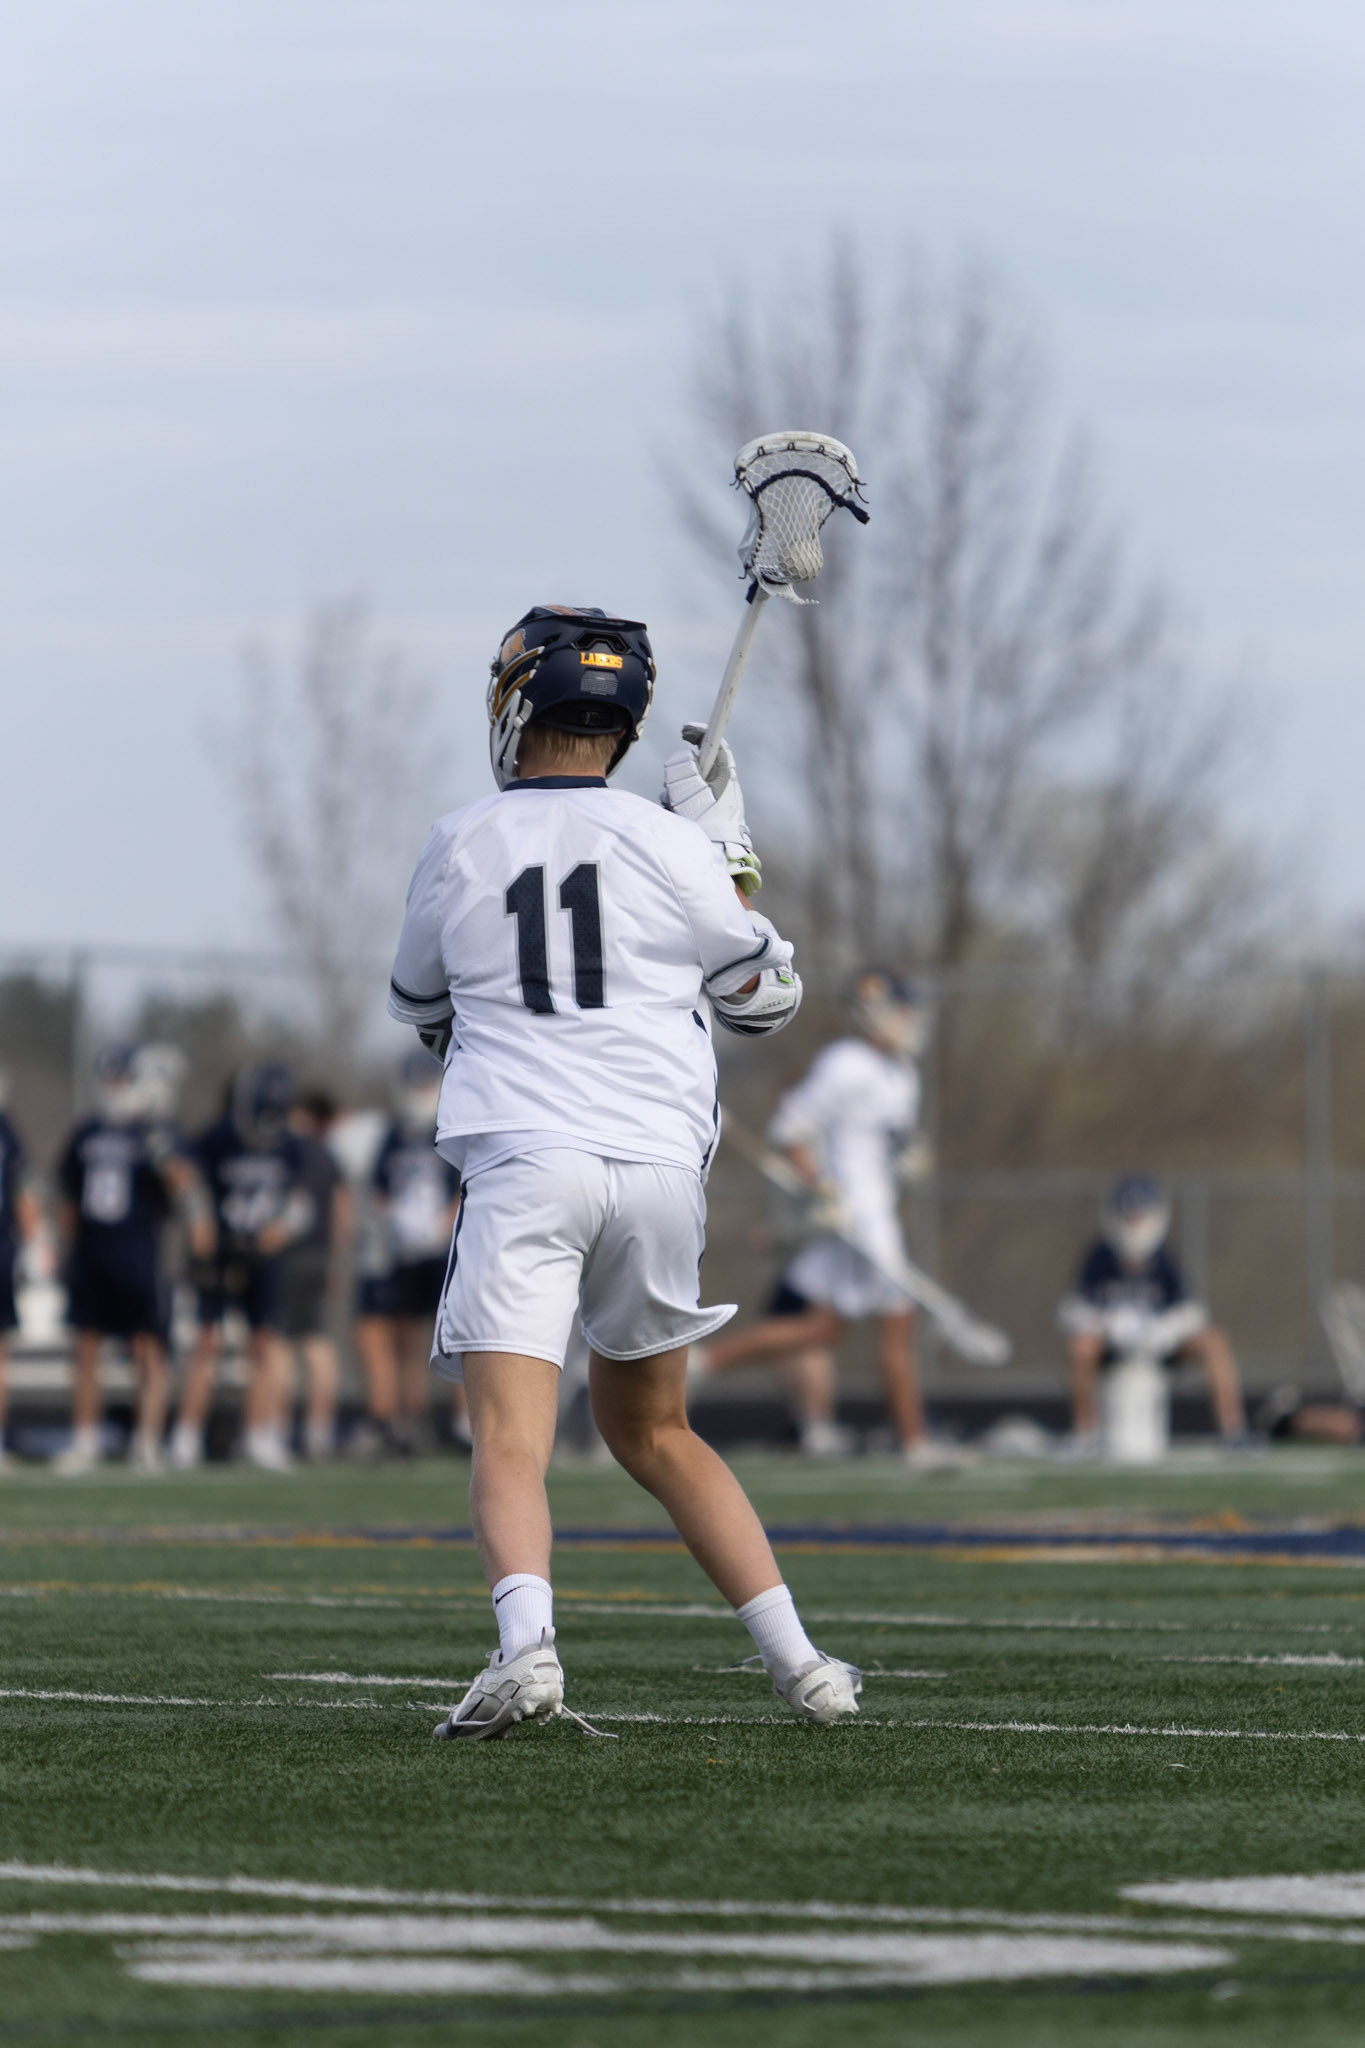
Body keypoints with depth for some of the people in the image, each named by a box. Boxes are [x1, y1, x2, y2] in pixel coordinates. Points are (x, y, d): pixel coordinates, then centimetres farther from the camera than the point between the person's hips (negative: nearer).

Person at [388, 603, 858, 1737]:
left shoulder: (460, 848, 4)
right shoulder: (667, 846, 2)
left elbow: (420, 1007, 22)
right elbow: (767, 999, 15)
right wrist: (727, 853, 23)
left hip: (523, 1163, -3)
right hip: (657, 1164, 3)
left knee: (511, 1440, -12)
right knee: (652, 1430, 20)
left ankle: (527, 1644, -38)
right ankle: (800, 1663, 18)